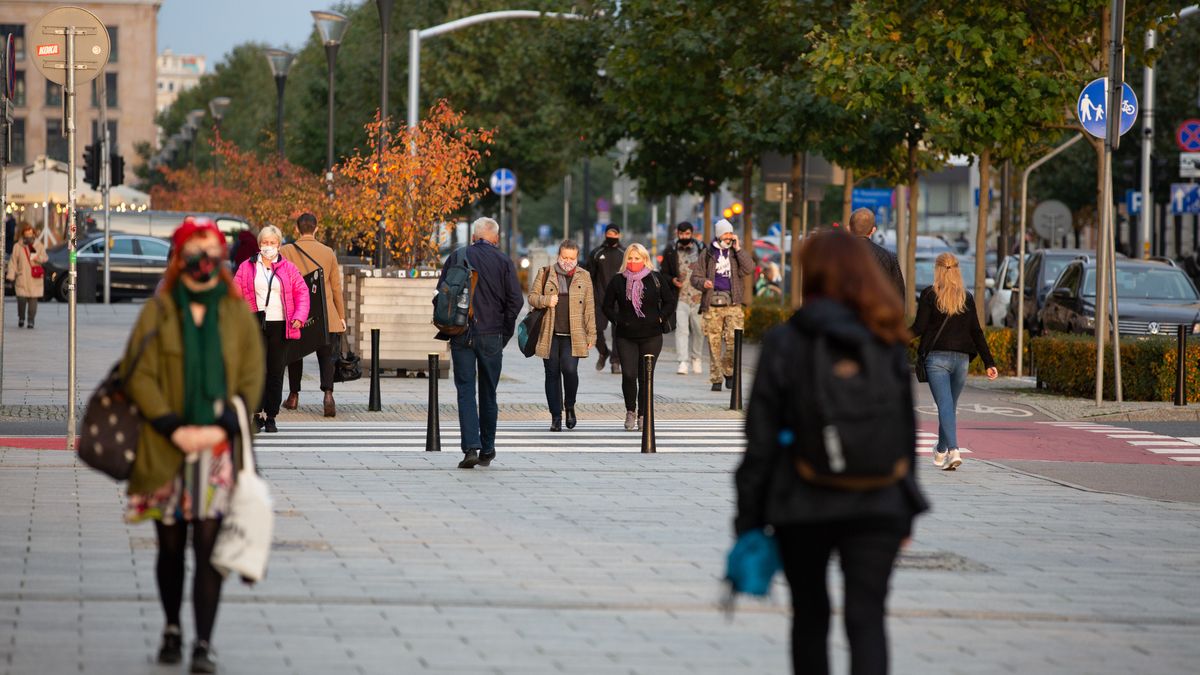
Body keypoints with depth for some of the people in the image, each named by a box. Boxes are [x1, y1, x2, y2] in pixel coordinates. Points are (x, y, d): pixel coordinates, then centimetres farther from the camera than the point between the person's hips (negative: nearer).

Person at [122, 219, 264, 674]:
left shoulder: (238, 315, 7)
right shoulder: (158, 313, 3)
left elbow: (251, 382, 4)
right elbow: (139, 377, -2)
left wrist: (220, 429, -11)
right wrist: (174, 429, -13)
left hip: (219, 448, 0)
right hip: (165, 449, 0)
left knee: (208, 546, -7)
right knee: (170, 547, 9)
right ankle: (172, 631, 27)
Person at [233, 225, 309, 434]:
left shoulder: (288, 269, 9)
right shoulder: (247, 267, 7)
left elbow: (302, 292, 9)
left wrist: (299, 316, -5)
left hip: (280, 326, 1)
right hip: (255, 325, -1)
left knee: (276, 372, 3)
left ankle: (271, 416, 10)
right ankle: (258, 414, -5)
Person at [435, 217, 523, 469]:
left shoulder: (457, 257, 1)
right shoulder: (504, 262, 0)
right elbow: (515, 300, -6)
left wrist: (447, 329, 8)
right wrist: (505, 332, 4)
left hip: (461, 336, 0)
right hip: (492, 337, 0)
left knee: (466, 392, -1)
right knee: (488, 394, 12)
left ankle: (471, 447, -15)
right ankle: (487, 450, 19)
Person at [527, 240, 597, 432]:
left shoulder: (584, 277, 9)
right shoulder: (545, 273, 8)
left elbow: (589, 308, 9)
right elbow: (532, 297, 9)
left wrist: (591, 334, 4)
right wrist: (546, 300, -12)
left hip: (573, 335, -1)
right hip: (549, 335, 1)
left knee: (570, 369, -17)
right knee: (552, 374, 2)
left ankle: (570, 406, 9)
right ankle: (556, 416, 10)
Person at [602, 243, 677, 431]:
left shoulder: (656, 279, 2)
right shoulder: (618, 281, 3)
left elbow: (670, 302, 9)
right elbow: (607, 306, 11)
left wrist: (660, 319, -1)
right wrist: (618, 320, -2)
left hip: (651, 336, 0)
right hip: (625, 336, 0)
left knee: (646, 376, 2)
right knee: (628, 375, -12)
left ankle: (643, 415, 12)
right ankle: (630, 411, 7)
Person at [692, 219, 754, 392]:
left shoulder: (736, 252, 12)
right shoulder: (707, 254, 10)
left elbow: (749, 269, -5)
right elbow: (695, 277, 10)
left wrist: (738, 249, -7)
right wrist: (703, 283, -12)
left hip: (733, 304, 0)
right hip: (712, 304, 0)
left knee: (733, 340, -13)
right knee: (714, 343, -1)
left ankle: (729, 372, 8)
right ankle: (716, 379, 7)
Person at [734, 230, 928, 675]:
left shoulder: (784, 343, -6)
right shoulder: (888, 344, 1)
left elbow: (761, 439, -6)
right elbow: (906, 433, 6)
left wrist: (748, 518, 0)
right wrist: (905, 511, 15)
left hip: (803, 505, -1)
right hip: (877, 505, 1)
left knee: (810, 617, 17)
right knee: (867, 618, -2)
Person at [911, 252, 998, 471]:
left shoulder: (929, 295, -3)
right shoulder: (967, 297, 8)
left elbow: (919, 328, -7)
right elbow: (976, 331, 6)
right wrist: (988, 362, 7)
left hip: (937, 357, -4)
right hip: (961, 358, 4)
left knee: (945, 405, -10)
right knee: (950, 405, 17)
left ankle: (953, 451, -26)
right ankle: (941, 451, 30)